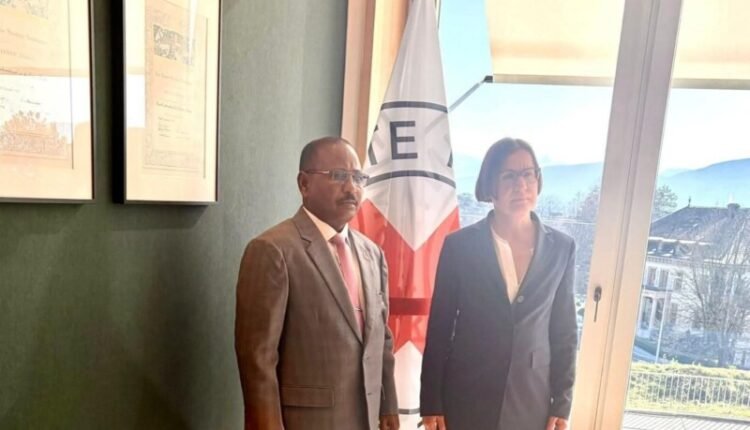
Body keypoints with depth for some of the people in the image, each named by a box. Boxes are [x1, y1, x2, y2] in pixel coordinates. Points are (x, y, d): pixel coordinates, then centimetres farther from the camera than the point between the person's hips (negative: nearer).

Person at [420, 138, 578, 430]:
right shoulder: (459, 244, -8)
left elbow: (565, 332, 4)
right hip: (466, 400, -1)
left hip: (532, 402, 2)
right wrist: (431, 403, -3)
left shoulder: (561, 248, -1)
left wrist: (561, 405, 2)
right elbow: (439, 329, -5)